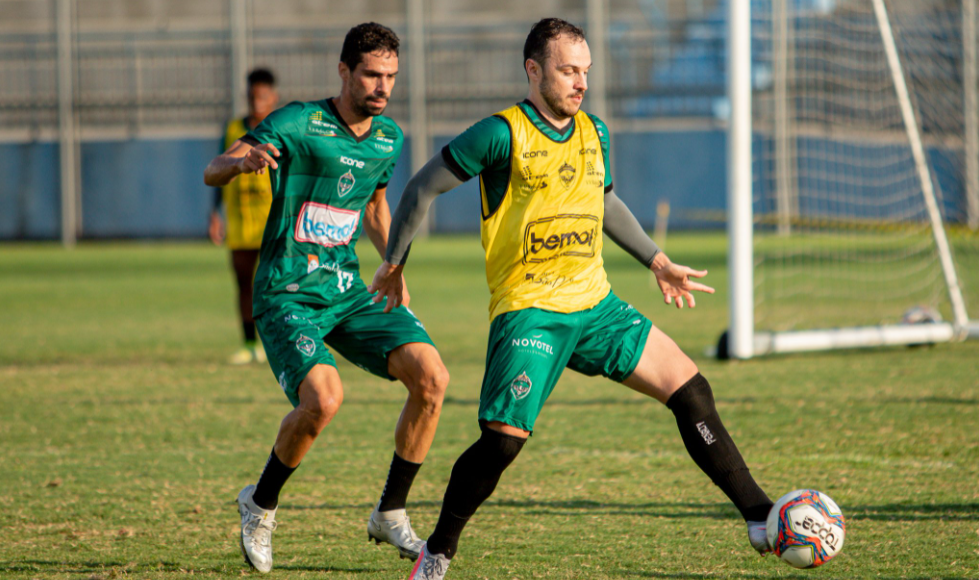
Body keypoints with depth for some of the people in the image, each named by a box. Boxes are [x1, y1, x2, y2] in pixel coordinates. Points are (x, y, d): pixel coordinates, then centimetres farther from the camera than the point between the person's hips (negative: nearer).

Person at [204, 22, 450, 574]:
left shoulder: (390, 137, 7)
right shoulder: (297, 124, -13)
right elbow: (212, 172, -20)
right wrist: (242, 160, -43)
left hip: (350, 291, 6)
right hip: (287, 295, -6)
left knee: (432, 377, -14)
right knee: (324, 397, -29)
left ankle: (391, 514, 1)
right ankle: (261, 504, -1)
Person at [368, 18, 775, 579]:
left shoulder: (594, 133, 10)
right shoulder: (503, 134, -10)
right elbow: (424, 188, -2)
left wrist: (657, 261, 29)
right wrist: (394, 264, 4)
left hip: (595, 303, 6)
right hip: (529, 310, -6)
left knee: (691, 390, -1)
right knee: (504, 439, -17)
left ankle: (761, 520, 5)